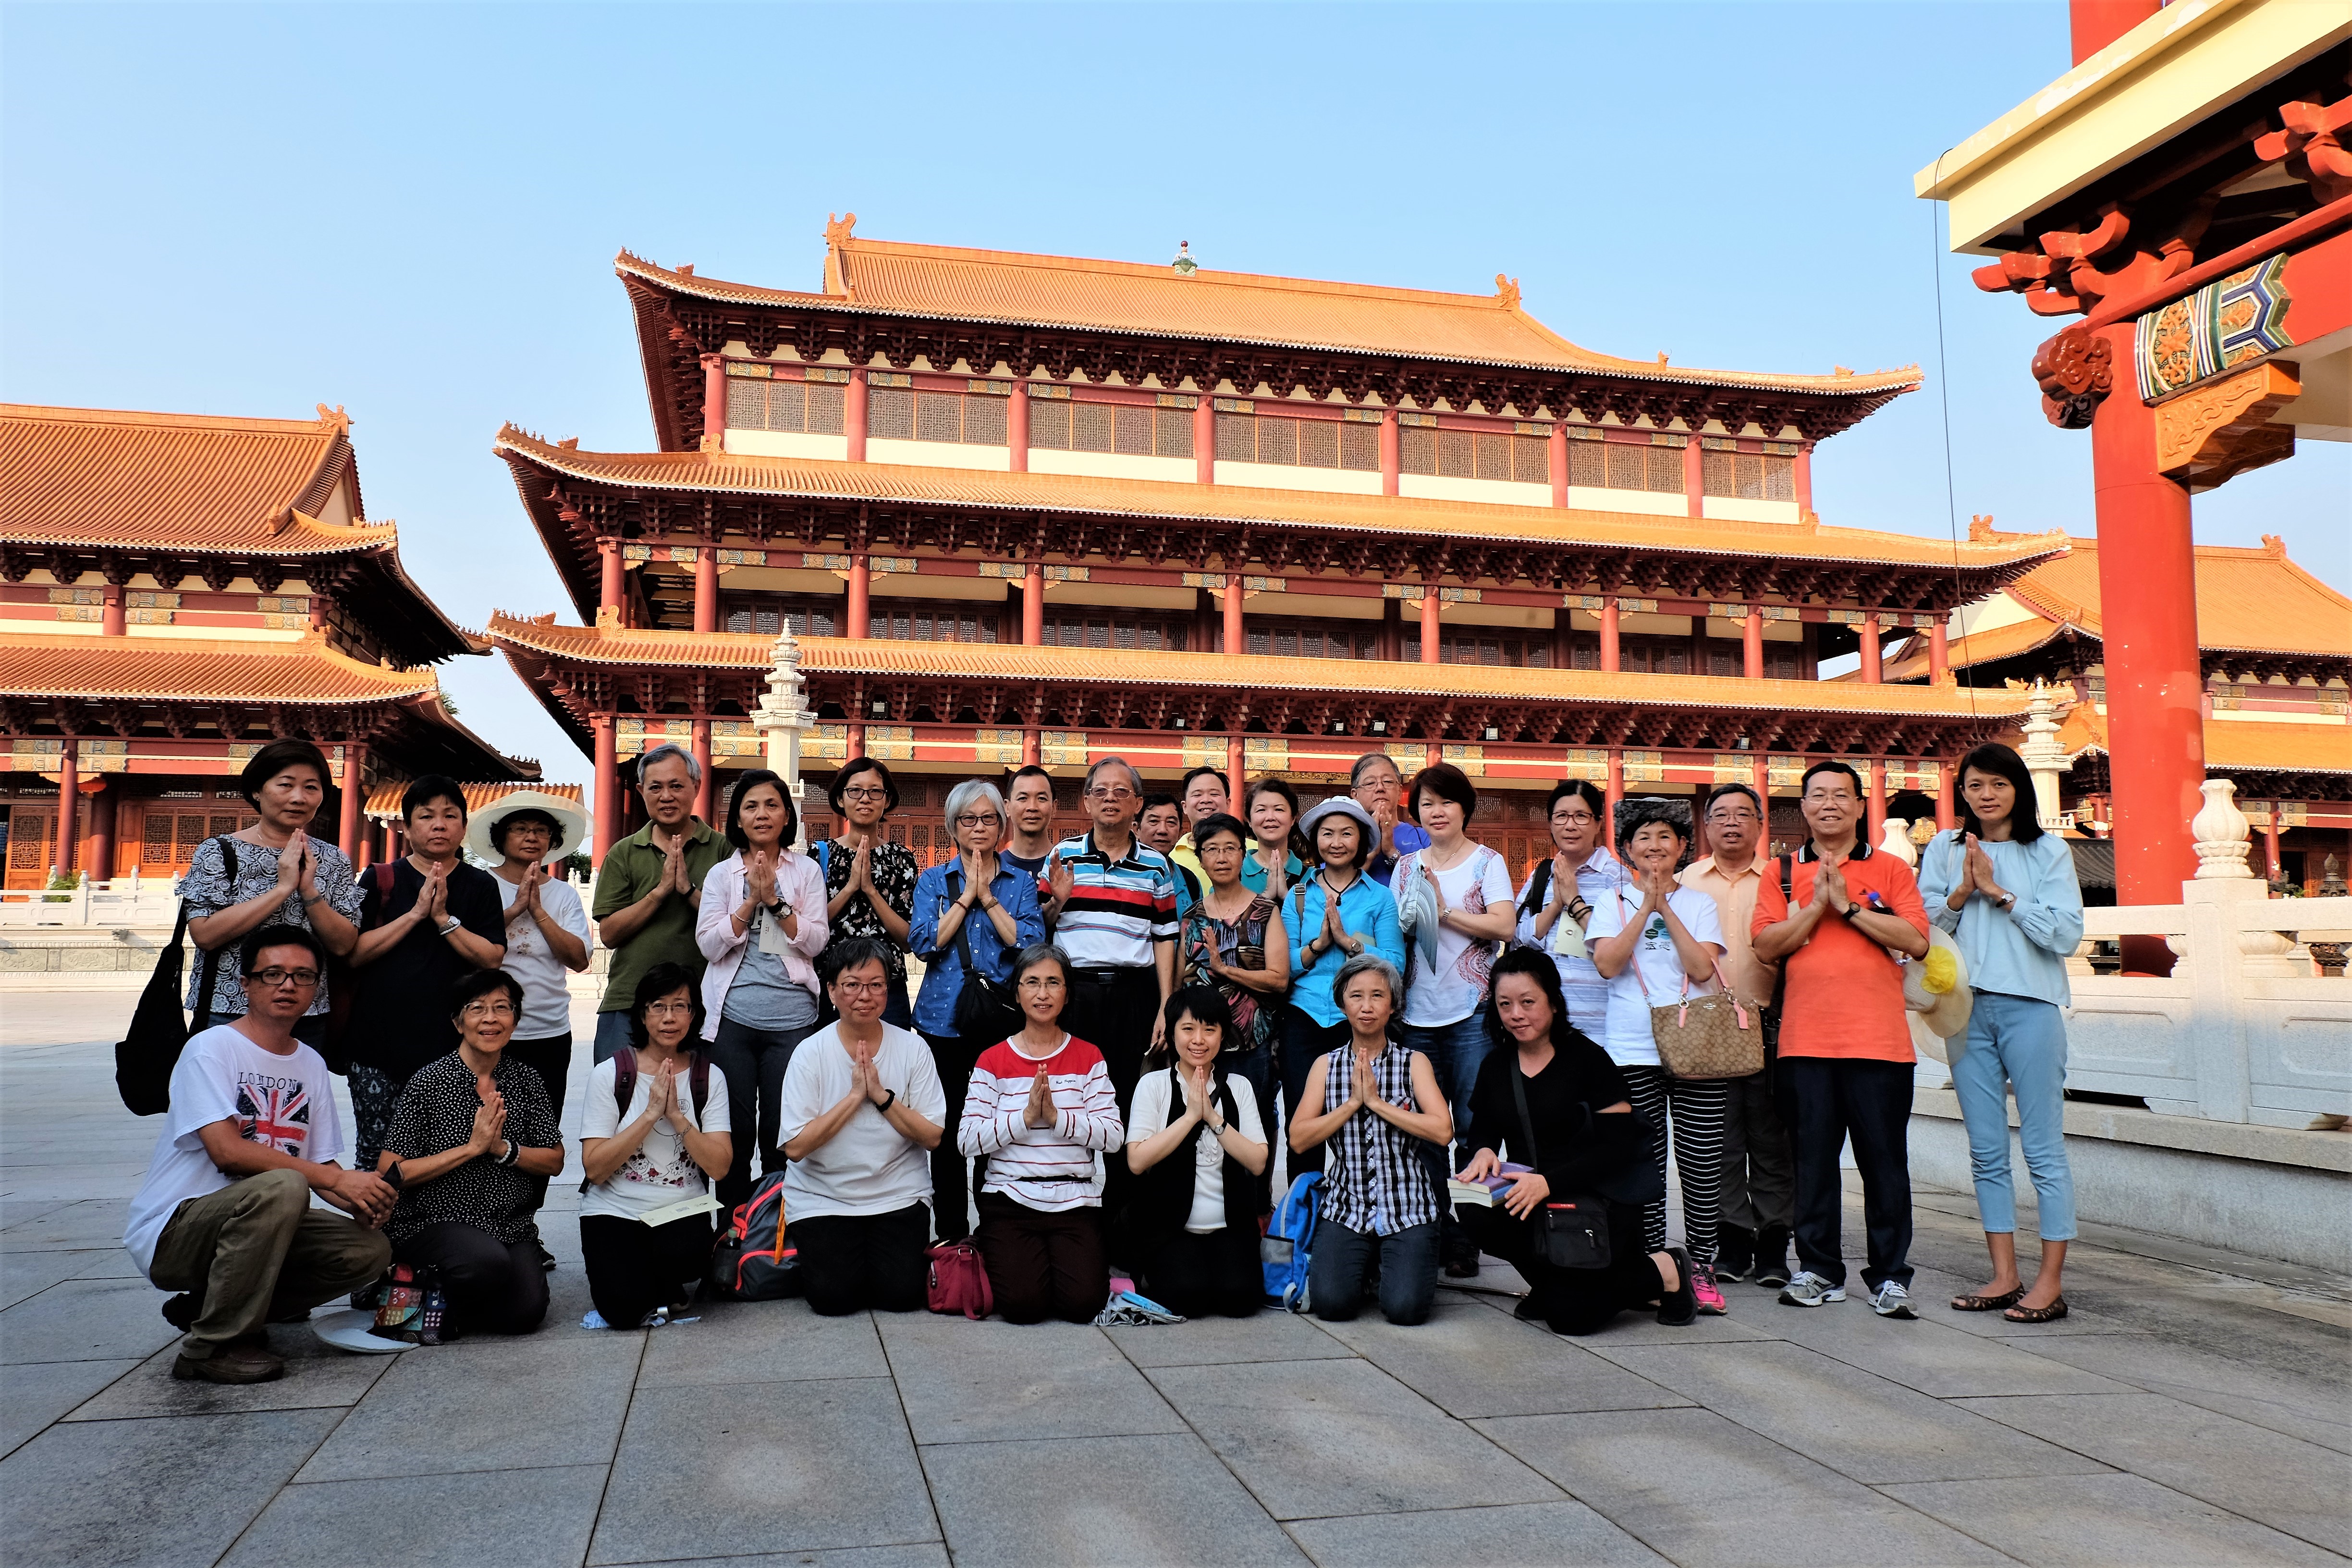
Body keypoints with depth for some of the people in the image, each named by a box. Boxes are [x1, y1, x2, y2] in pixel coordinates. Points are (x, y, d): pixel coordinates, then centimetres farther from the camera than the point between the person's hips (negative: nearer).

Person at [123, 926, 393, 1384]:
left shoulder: (311, 1066, 10)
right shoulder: (212, 1047, -12)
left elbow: (322, 1164, 8)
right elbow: (227, 1151, -24)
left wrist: (363, 1202, -14)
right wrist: (338, 1179, -27)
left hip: (259, 1226, 7)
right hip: (172, 1230, -7)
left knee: (369, 1248, -12)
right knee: (282, 1186, -34)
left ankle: (205, 1307, 6)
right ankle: (212, 1345, -18)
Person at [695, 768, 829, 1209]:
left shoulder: (806, 871, 7)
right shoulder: (722, 874, 8)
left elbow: (816, 941, -1)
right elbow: (709, 944, -1)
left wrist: (775, 899, -10)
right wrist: (752, 900, -9)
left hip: (792, 1018, 0)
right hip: (732, 1018, 1)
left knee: (782, 1132, 1)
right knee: (734, 1130, 4)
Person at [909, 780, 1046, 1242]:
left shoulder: (1021, 882, 8)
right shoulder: (933, 880, 8)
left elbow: (1030, 944, -6)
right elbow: (924, 943, -5)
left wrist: (988, 897, -9)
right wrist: (967, 896, -7)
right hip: (944, 1019, 1)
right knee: (948, 1127, 5)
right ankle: (951, 1232, 16)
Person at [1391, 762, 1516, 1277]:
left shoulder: (1487, 862, 4)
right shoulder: (1407, 866, 15)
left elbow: (1504, 926, -10)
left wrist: (1443, 910, -10)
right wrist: (1404, 925, -4)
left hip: (1471, 1012, -3)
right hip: (1418, 1013, 3)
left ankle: (1465, 1242, 6)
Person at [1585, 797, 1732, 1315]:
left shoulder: (1700, 903, 11)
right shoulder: (1613, 901, 9)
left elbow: (1703, 968, -4)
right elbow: (1608, 964, -7)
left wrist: (1666, 908, -6)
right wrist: (1646, 906, -7)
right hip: (1632, 1049, 0)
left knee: (1703, 1160, -1)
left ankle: (1701, 1267, 12)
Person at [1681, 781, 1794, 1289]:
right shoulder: (1687, 881, 12)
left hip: (1768, 1024, -1)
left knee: (1772, 1139, 1)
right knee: (1720, 1142, 4)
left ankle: (1773, 1246, 10)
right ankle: (1731, 1243, 13)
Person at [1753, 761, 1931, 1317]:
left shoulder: (1890, 870, 8)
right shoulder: (1782, 873, 11)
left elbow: (1917, 941, -5)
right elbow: (1768, 946, 0)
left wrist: (1849, 906, -10)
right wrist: (1817, 904, -10)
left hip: (1879, 1039, -1)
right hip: (1805, 1041, 1)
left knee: (1885, 1160, 1)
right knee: (1813, 1159, 5)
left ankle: (1890, 1276, 10)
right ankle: (1819, 1271, 14)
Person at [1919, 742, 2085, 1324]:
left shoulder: (2049, 851, 2)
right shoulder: (1945, 850, 10)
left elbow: (2066, 934, -7)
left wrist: (2000, 892, -10)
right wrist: (1962, 892, -8)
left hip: (2030, 1007, -3)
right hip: (1967, 1009, 3)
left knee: (2043, 1148, -2)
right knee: (1986, 1150, 7)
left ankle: (2051, 1282, 4)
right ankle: (2005, 1277, 15)